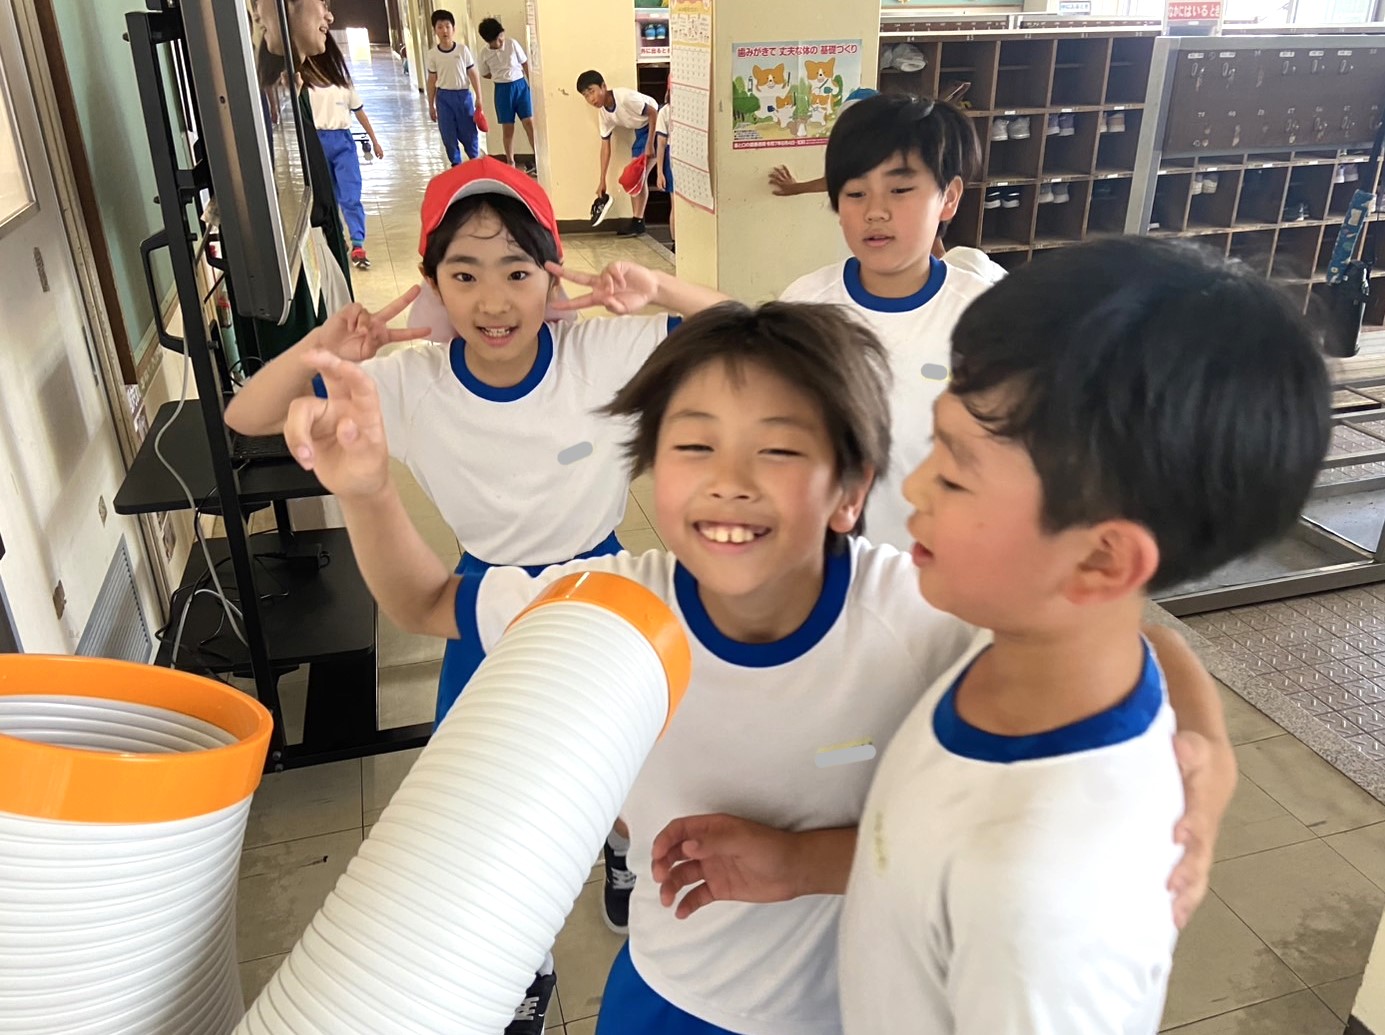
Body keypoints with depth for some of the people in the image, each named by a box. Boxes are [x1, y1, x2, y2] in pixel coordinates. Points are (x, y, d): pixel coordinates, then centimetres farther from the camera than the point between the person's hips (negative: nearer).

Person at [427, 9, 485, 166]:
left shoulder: (463, 49, -3)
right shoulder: (431, 55, -1)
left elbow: (472, 74, 1)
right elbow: (432, 81, 5)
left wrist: (478, 97, -3)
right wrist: (431, 106, 6)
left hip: (463, 95, -1)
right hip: (444, 97, 1)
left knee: (468, 131, 5)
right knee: (448, 134, 4)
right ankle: (456, 164, 18)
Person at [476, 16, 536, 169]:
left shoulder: (512, 43, -6)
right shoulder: (484, 52, -3)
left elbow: (525, 63, 3)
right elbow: (485, 75, 9)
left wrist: (532, 83, 1)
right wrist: (502, 77, -3)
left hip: (520, 85, -1)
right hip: (502, 89, 1)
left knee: (529, 122, -7)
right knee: (507, 128, 5)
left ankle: (538, 159, -1)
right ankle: (510, 163, 16)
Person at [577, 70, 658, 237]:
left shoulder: (625, 96, -29)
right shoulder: (603, 114, -5)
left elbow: (653, 113, -23)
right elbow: (605, 145, 1)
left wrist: (650, 144, -21)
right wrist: (602, 180, 0)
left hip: (658, 122, -8)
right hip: (642, 130, 8)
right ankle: (637, 220, 8)